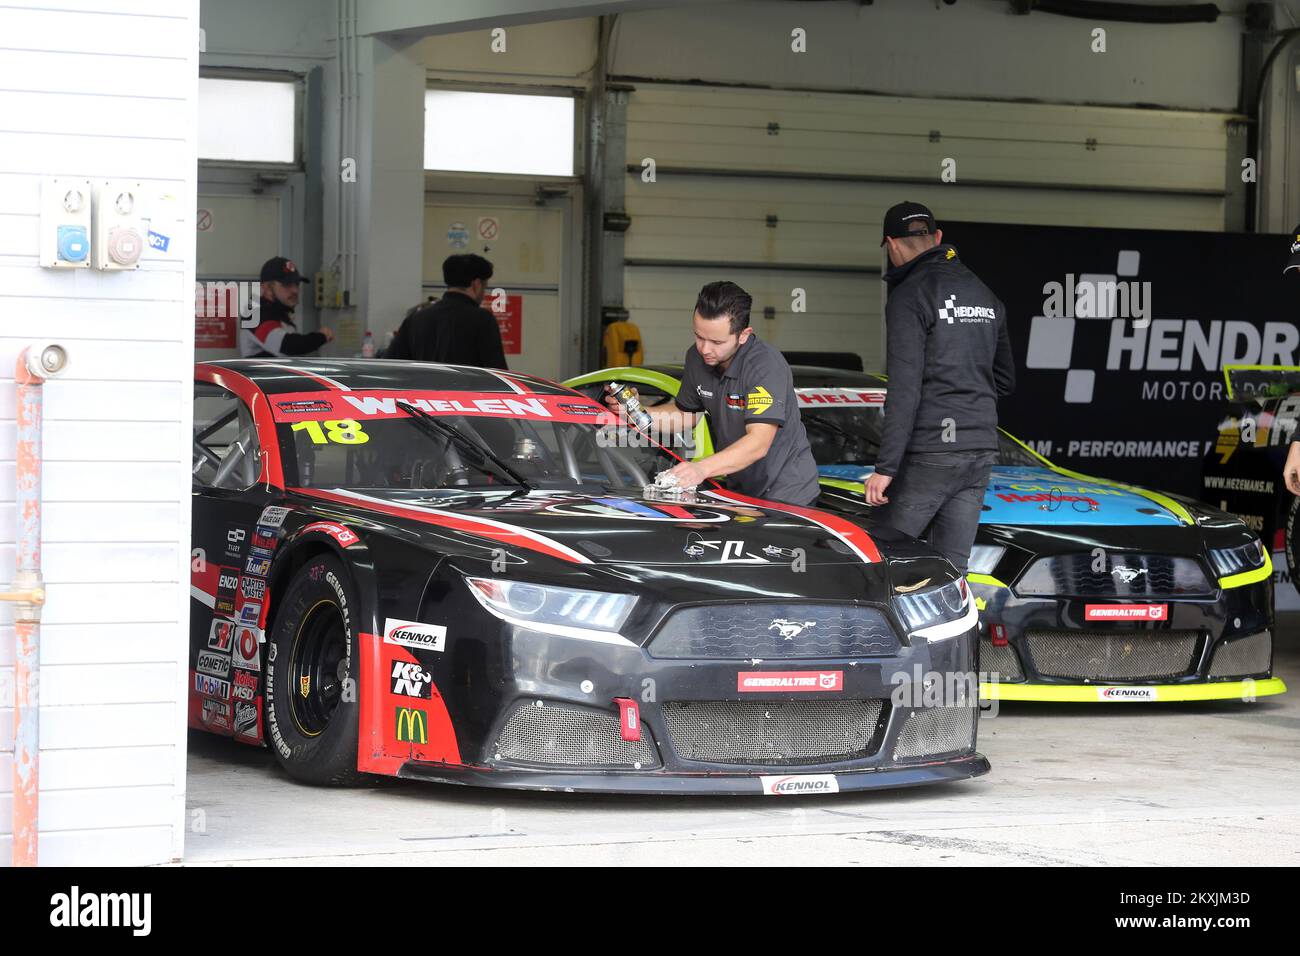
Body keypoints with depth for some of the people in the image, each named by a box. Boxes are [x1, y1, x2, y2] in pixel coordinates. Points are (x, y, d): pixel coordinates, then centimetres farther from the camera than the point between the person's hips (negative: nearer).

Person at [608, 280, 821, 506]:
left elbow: (758, 443, -36)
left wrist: (703, 468, -48)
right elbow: (685, 413, 16)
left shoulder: (767, 365, -26)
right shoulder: (697, 357, -2)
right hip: (740, 491, 6)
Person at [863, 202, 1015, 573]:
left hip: (930, 455, -7)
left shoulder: (909, 296, -9)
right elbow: (1005, 380, 23)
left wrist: (885, 467, -16)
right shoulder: (984, 294, 16)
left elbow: (904, 389, -16)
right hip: (980, 452, 7)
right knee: (951, 568, 6)